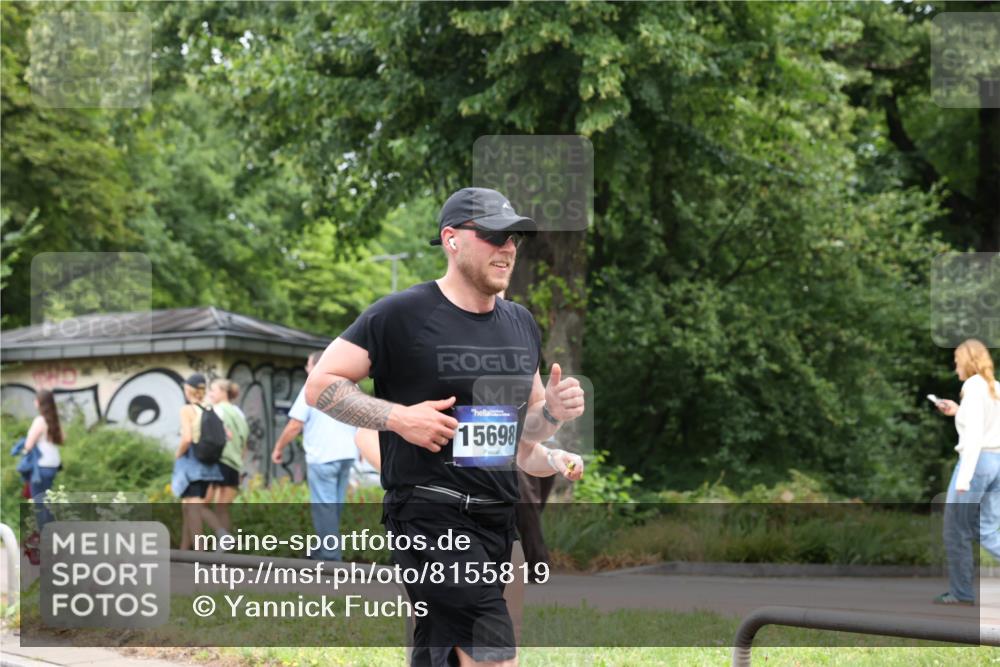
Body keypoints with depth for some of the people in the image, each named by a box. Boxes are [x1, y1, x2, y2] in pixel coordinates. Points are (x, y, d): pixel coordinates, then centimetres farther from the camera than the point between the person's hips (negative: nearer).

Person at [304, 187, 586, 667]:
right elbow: (319, 385, -5)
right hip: (432, 518, -7)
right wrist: (398, 417, -17)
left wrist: (552, 412, 2)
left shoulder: (522, 323, 15)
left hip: (498, 517, 7)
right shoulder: (402, 314, -7)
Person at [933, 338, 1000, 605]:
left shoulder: (973, 386, -10)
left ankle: (962, 592, 8)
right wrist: (958, 412, 24)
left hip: (977, 461, -8)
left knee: (956, 529, 4)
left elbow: (974, 435, -18)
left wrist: (964, 476, -20)